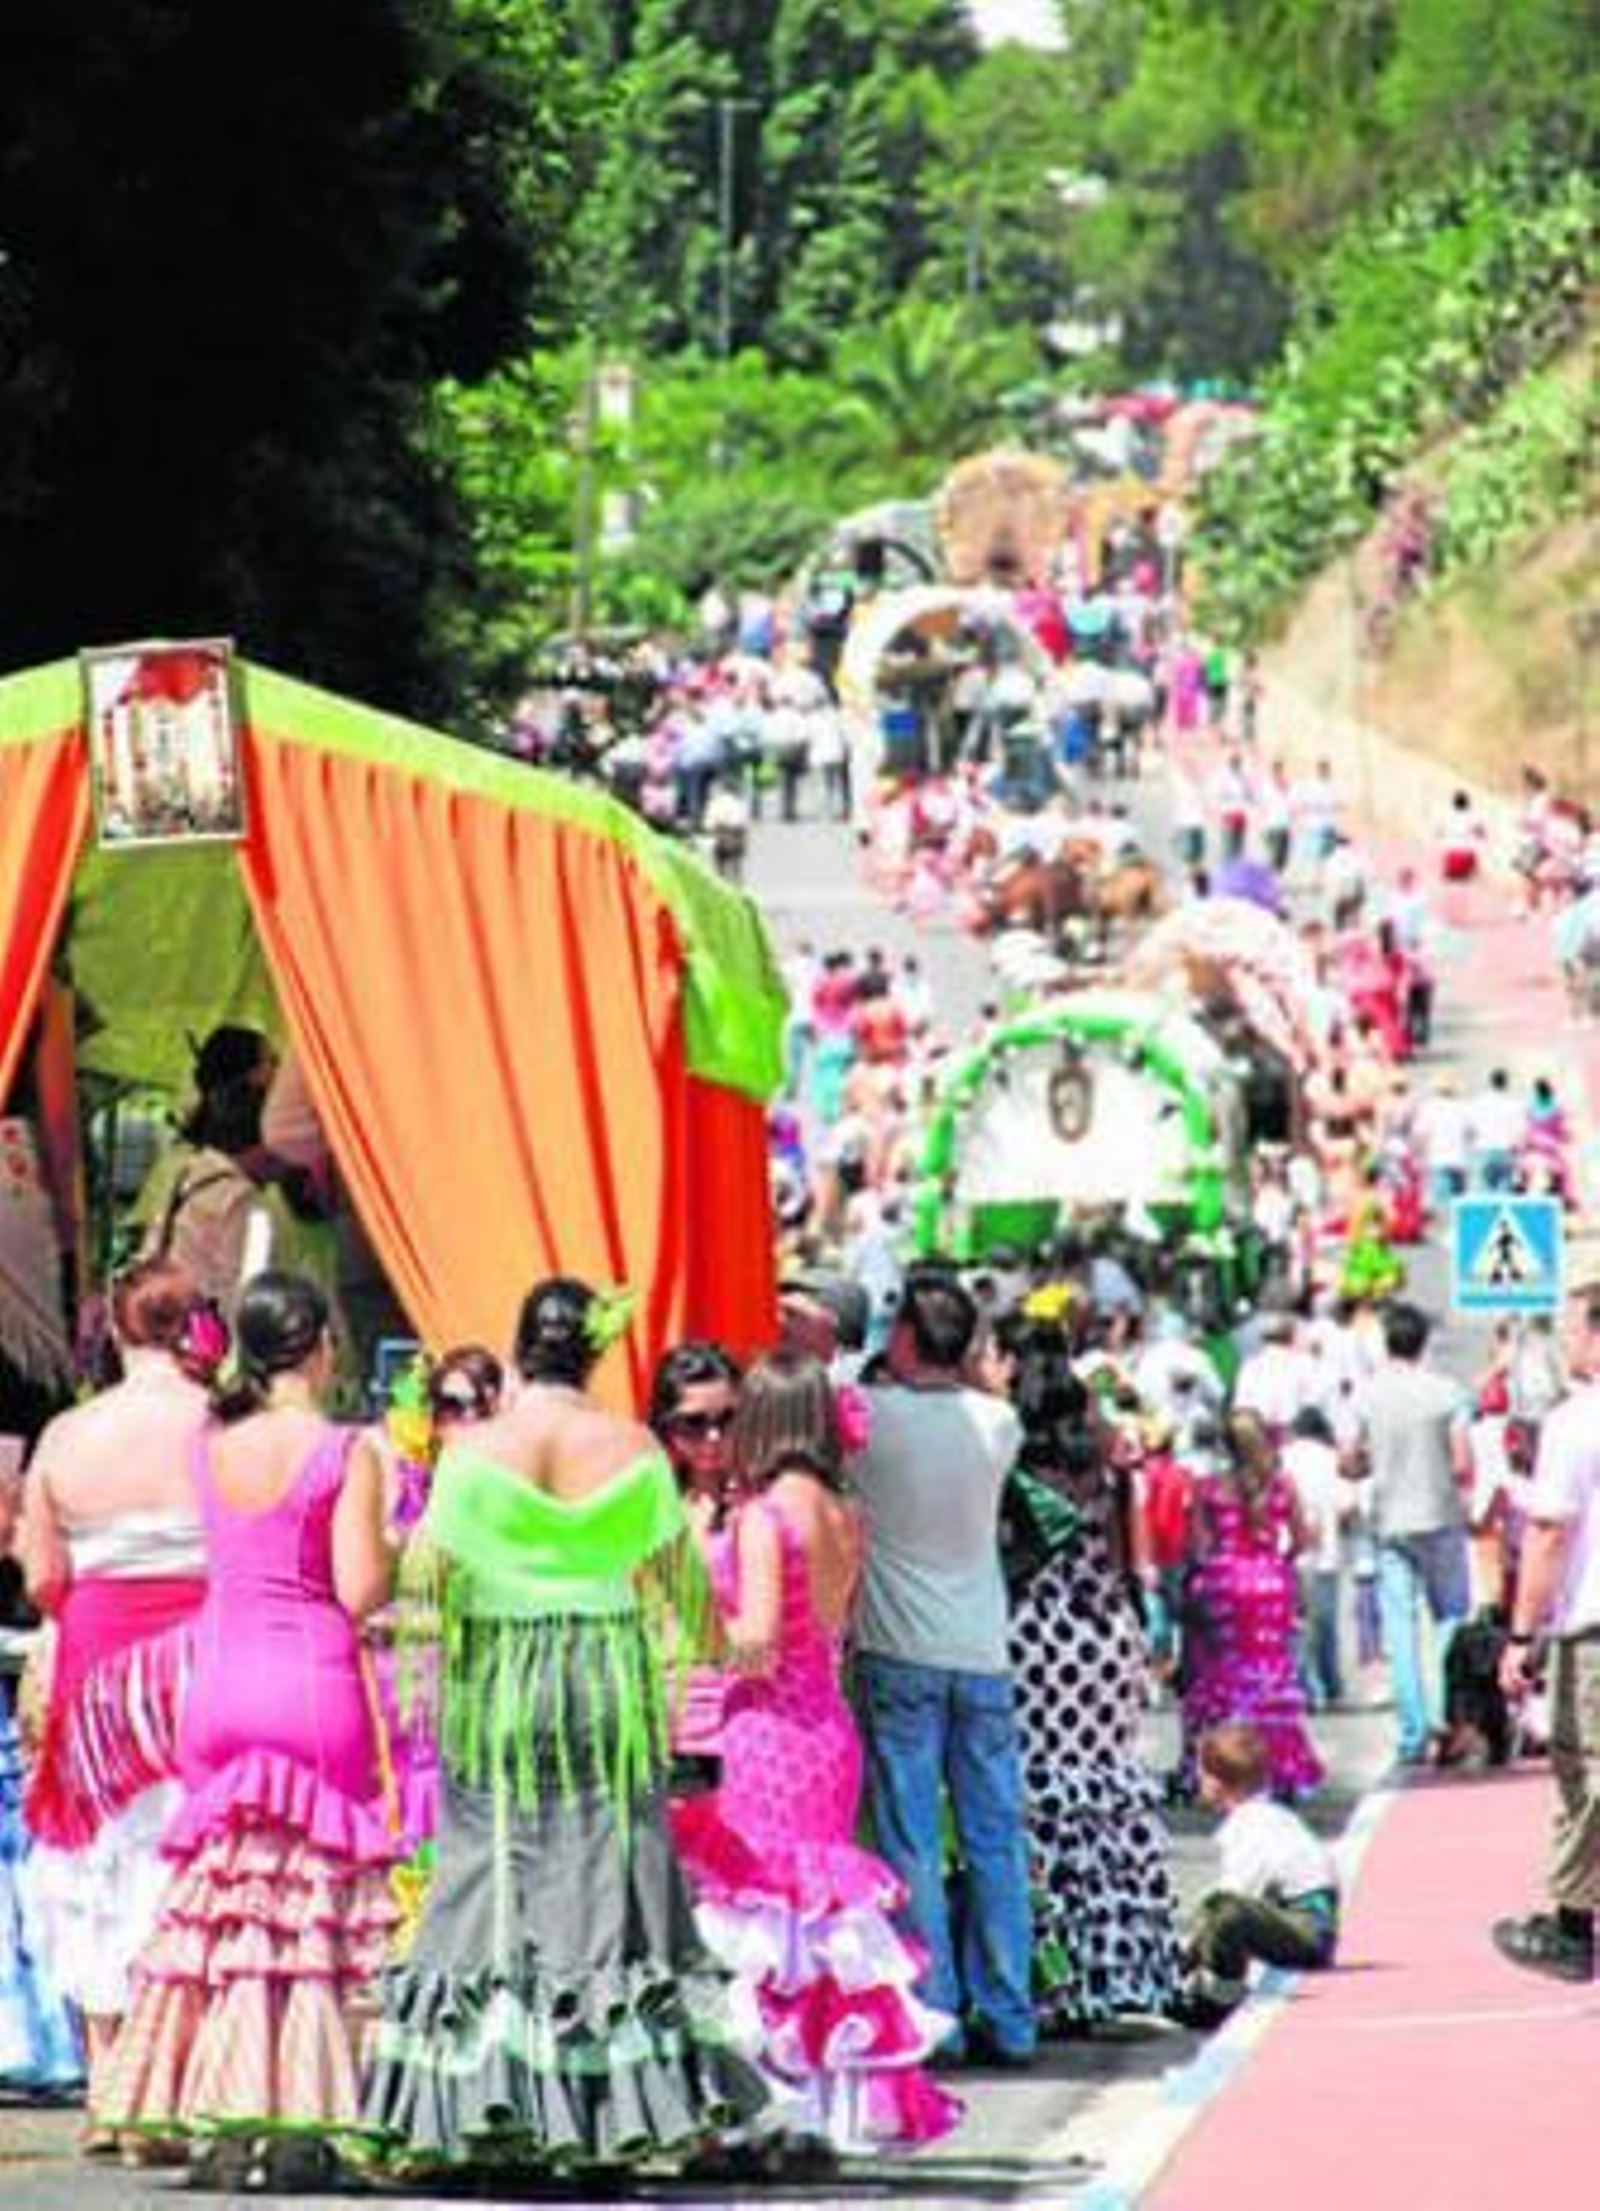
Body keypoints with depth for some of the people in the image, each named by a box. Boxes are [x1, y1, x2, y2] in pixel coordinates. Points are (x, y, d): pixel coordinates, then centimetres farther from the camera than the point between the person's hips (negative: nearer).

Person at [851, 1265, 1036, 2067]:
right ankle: (1007, 2019, 8)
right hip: (982, 1655, 3)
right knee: (995, 1837, 7)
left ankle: (935, 2014, -1)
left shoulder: (870, 1416, -11)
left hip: (900, 1656, -3)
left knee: (912, 1842, 0)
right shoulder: (998, 1424, 0)